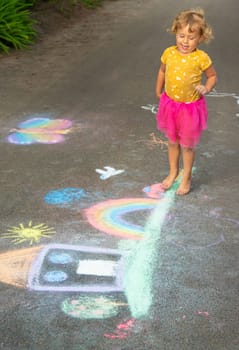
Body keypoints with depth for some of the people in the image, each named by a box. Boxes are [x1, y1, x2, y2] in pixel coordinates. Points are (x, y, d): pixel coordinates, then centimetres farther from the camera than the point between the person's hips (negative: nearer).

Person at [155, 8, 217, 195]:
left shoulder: (201, 58, -18)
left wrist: (207, 88, -22)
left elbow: (212, 76, -3)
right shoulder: (169, 53, -8)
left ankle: (187, 178, 30)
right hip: (170, 104, 3)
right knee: (172, 142, 19)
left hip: (191, 108, -3)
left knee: (187, 145, 10)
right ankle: (173, 172, 39)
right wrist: (159, 91, 18)